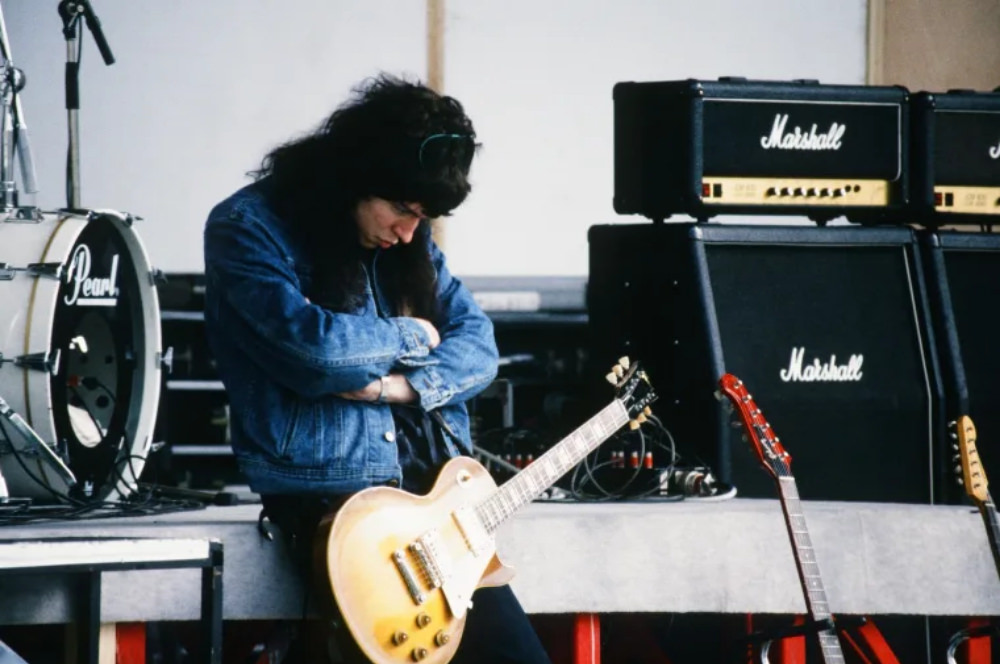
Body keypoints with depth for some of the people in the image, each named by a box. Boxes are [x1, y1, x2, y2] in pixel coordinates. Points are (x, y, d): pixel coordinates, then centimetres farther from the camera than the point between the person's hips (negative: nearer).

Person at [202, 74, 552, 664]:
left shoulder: (407, 237, 13)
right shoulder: (247, 228, -8)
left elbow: (479, 344, 10)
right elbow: (310, 348, -22)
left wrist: (404, 384, -10)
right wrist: (409, 338, -5)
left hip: (434, 484, 7)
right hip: (331, 492, -7)